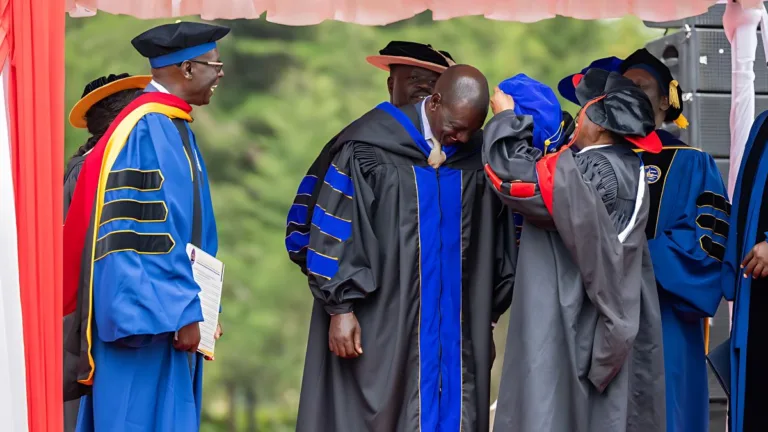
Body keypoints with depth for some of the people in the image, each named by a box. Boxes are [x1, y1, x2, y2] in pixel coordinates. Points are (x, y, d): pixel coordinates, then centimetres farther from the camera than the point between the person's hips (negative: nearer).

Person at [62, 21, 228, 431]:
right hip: (145, 318, -10)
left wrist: (197, 307, 16)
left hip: (168, 314, 10)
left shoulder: (174, 129, 16)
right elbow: (145, 234, -20)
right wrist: (181, 312, -21)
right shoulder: (147, 129, -15)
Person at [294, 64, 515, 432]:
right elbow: (333, 232, -8)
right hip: (381, 324, -4)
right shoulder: (370, 147, -9)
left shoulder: (477, 157, 3)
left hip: (455, 329, 4)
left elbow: (497, 242, 12)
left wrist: (487, 312, 13)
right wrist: (340, 309, -10)